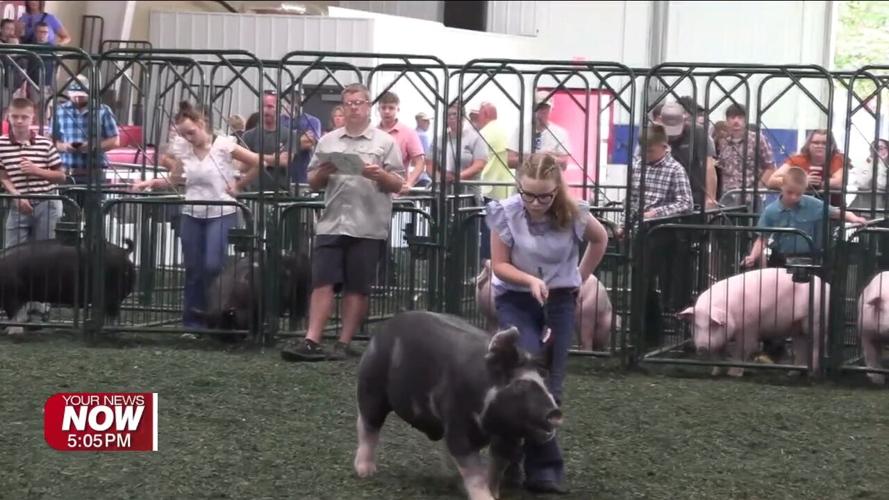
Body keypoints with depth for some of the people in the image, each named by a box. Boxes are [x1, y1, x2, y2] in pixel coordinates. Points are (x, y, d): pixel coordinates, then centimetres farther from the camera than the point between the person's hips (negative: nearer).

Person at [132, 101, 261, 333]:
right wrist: (152, 182, -3)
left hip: (221, 214, -5)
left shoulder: (224, 145, -11)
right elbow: (174, 179, 13)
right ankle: (192, 321, 13)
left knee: (213, 266, -14)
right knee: (193, 270, 7)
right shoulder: (182, 148, 4)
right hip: (191, 214, 5)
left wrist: (239, 185, -4)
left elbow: (258, 163, -10)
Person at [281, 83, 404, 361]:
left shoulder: (385, 142, 5)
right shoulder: (328, 141, 13)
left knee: (357, 288, 2)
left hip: (368, 227, -2)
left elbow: (398, 184, 3)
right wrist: (322, 173, -5)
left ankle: (344, 344, 7)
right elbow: (313, 183, 16)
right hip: (331, 224, 2)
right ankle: (311, 341, -5)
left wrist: (380, 175, -16)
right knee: (322, 283, -3)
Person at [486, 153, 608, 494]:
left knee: (550, 387, -3)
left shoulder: (573, 214, -13)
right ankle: (544, 466, -15)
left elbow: (600, 239, 9)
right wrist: (530, 280, -25)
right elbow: (499, 265, -8)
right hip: (516, 301, -2)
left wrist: (581, 277, 10)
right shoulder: (506, 213, -16)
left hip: (559, 302, 2)